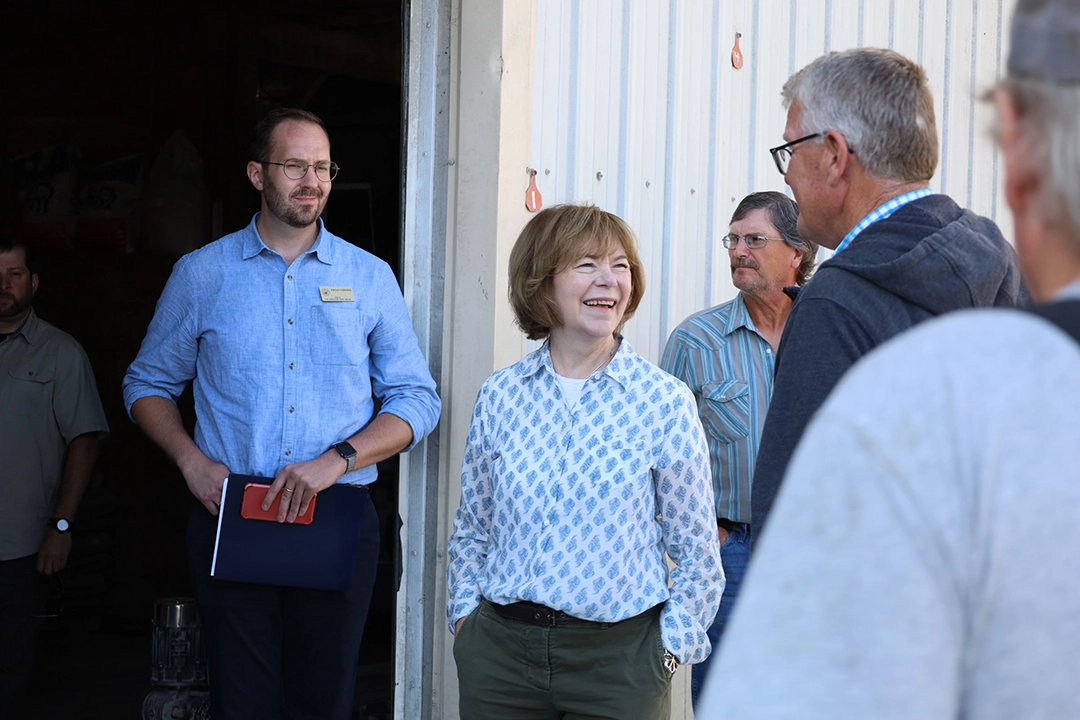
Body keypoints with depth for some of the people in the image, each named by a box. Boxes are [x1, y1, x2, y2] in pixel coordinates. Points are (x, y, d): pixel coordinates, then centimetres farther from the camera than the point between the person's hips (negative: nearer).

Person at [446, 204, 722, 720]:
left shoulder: (664, 401, -3)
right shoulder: (500, 396, 4)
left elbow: (696, 549, 0)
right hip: (500, 647, 2)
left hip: (618, 655, -2)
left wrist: (672, 643, -4)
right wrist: (465, 611, 7)